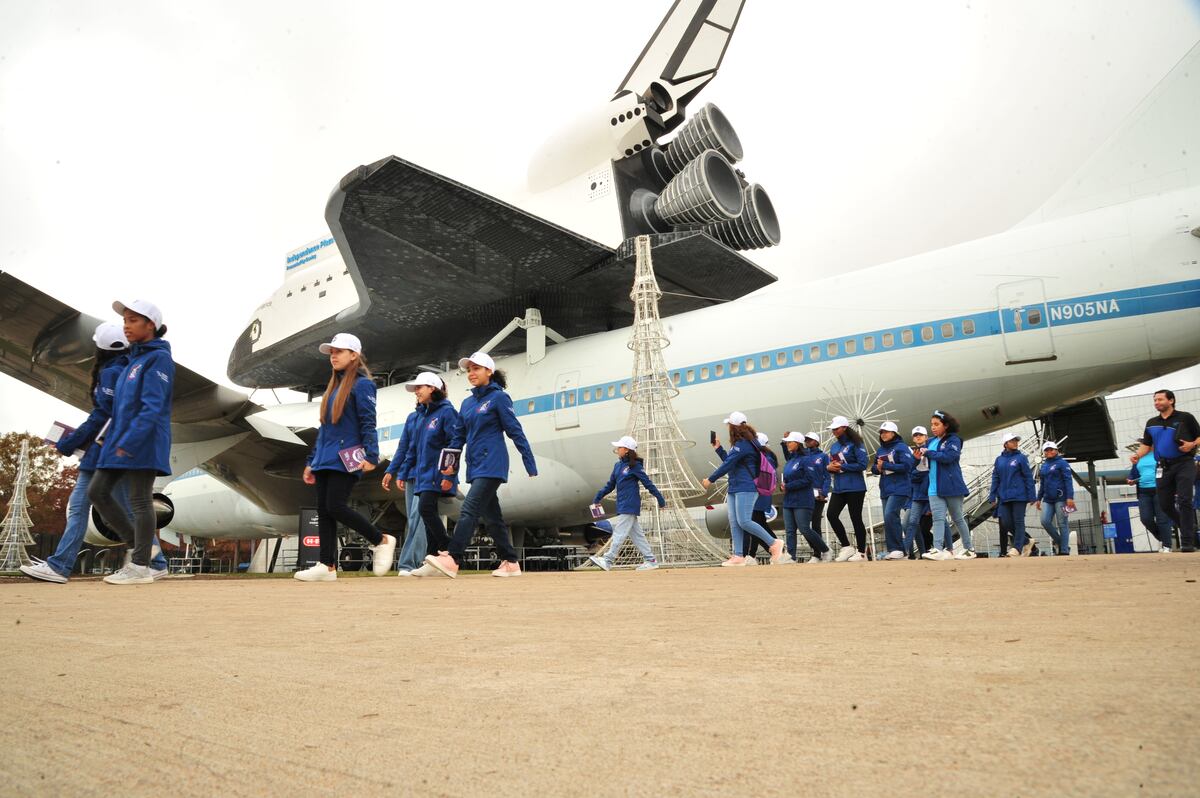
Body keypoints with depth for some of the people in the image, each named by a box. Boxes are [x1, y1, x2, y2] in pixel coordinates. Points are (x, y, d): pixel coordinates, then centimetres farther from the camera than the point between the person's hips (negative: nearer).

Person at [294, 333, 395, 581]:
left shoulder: (362, 384, -5)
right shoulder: (333, 386, 20)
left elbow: (368, 423, -13)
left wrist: (371, 455, -24)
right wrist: (311, 461, 20)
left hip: (345, 459, -8)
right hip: (324, 459, 8)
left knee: (336, 507, -14)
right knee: (323, 510, 3)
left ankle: (382, 541, 2)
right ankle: (327, 566, 6)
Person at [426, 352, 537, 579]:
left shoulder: (498, 397, -3)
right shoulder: (467, 403, 16)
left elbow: (515, 432, -7)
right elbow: (460, 437, 17)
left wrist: (531, 467, -9)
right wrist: (449, 472, 11)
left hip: (492, 465, -8)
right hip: (476, 466, 8)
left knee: (470, 510, -17)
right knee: (491, 517, 9)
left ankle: (452, 559, -24)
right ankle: (511, 563, 15)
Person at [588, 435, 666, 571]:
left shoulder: (635, 466, -10)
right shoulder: (618, 465, 12)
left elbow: (648, 483, -9)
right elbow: (610, 485, 18)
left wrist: (660, 500, -7)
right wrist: (597, 498, 14)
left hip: (630, 506, -8)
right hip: (622, 506, 8)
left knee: (619, 533, -7)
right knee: (636, 534, 10)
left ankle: (607, 561, -6)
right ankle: (650, 560, 15)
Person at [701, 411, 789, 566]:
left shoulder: (743, 444, -14)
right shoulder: (739, 444, 17)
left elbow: (727, 465, -16)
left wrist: (710, 479, -11)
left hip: (746, 489, -10)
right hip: (734, 489, 10)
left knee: (744, 521, -15)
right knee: (734, 523, 4)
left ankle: (774, 543, -5)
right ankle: (738, 556, 3)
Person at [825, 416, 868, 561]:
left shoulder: (855, 444, -7)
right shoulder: (834, 446, 14)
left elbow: (862, 465, -14)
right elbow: (831, 465, 18)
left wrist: (842, 466, -15)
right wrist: (828, 467, -5)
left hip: (854, 488, -6)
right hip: (838, 488, 6)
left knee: (856, 518, 0)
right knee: (831, 514, -8)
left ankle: (861, 552, 13)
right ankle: (846, 547, 5)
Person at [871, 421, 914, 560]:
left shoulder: (901, 447, -5)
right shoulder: (880, 450, 15)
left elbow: (906, 466, -16)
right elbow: (874, 468, 17)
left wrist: (885, 465, -16)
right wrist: (878, 468, -7)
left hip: (899, 489, -7)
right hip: (885, 490, 7)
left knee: (890, 515, -20)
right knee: (889, 519, 6)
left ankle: (898, 549, -14)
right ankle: (893, 550, 12)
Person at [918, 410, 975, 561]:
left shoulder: (954, 440, -6)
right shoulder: (931, 441, 13)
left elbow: (948, 457, -22)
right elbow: (929, 463, 15)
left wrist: (928, 453, -14)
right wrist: (920, 457, -6)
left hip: (951, 486, -5)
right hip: (934, 488, 5)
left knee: (958, 519, 6)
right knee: (938, 518, -5)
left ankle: (969, 550, 18)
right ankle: (937, 550, -8)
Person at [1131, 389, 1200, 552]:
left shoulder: (1185, 417, 1)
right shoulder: (1151, 423, 14)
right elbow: (1146, 444, 15)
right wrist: (1137, 455, -3)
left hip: (1184, 464, -5)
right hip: (1164, 467, 5)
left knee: (1184, 501, -11)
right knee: (1165, 504, 6)